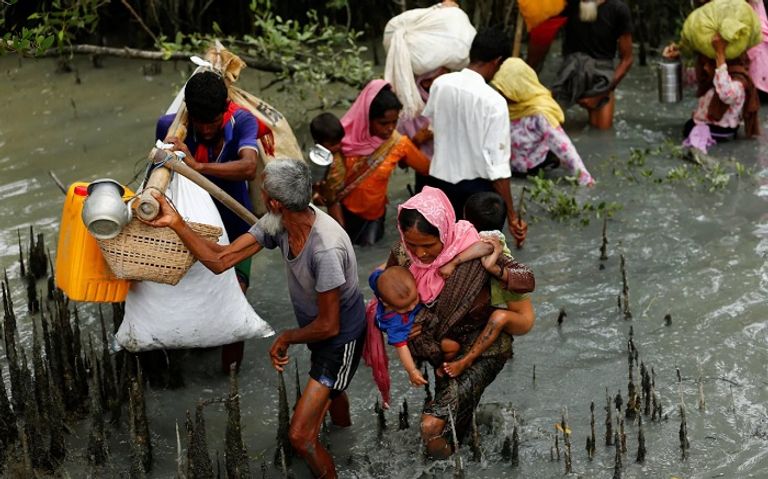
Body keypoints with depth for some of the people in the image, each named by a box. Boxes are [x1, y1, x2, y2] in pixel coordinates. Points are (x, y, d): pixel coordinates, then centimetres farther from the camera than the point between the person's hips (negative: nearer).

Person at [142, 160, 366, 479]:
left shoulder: (326, 249, -42)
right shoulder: (277, 224, -17)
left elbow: (328, 326, -31)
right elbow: (220, 260, -13)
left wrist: (286, 339, -13)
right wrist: (176, 223, -22)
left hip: (340, 341, -9)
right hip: (318, 330, 9)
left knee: (300, 436, -10)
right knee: (329, 390, 39)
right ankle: (344, 430, 72)